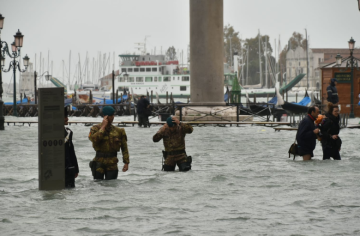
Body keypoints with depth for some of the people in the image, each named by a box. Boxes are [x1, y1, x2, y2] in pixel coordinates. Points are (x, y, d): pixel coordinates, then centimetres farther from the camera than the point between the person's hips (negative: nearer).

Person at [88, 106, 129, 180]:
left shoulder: (119, 131, 6)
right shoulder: (95, 129, 1)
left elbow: (124, 148, 8)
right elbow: (94, 139, -22)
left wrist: (126, 162, 1)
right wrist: (103, 127, -15)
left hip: (112, 165, 1)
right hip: (99, 163, -1)